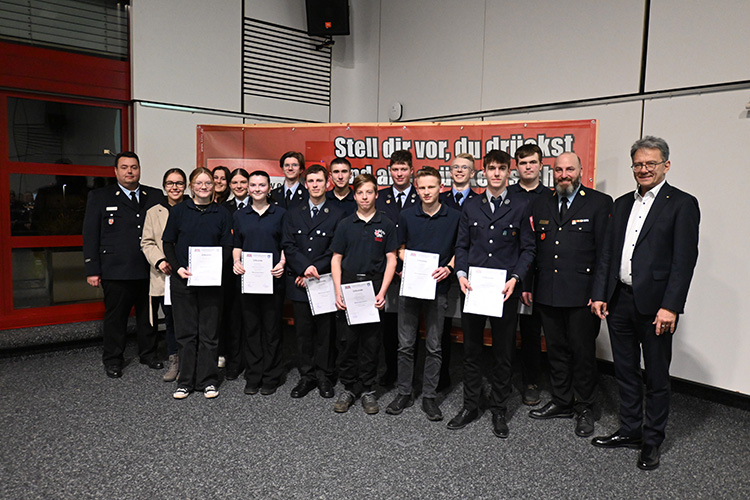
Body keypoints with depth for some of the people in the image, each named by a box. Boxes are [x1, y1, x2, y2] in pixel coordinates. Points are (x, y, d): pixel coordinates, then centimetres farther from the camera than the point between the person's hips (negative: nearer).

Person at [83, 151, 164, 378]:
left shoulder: (155, 196, 9)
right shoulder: (99, 197, 4)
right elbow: (90, 235, 1)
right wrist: (92, 270, -5)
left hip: (149, 270, 2)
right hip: (116, 271, -2)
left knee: (148, 314, 12)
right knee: (115, 316, 7)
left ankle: (148, 353, 29)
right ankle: (113, 360, 23)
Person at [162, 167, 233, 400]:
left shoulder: (222, 213, 5)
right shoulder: (178, 211, 5)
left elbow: (227, 246, 5)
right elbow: (168, 243, 6)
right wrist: (177, 267, -8)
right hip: (182, 279, 0)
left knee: (209, 332, 4)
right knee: (185, 332, 5)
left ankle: (208, 381, 16)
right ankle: (185, 381, 17)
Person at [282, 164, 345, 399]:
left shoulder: (337, 215, 2)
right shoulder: (294, 214, 12)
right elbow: (288, 246, 2)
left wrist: (315, 270, -12)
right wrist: (305, 267, -13)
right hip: (299, 284, 3)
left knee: (326, 332, 5)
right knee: (303, 332, 8)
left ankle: (325, 377, 18)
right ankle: (307, 376, 20)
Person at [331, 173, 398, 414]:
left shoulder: (386, 225, 3)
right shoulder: (345, 225, 6)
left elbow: (391, 260, 1)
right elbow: (336, 259, 6)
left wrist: (382, 293, -9)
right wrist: (338, 292, -4)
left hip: (374, 289, -1)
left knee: (371, 342, 5)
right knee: (347, 340, 5)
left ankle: (367, 390, 18)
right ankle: (348, 388, 18)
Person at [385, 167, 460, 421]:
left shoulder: (454, 217, 1)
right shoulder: (406, 216, 5)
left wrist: (448, 268, -11)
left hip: (437, 287, -1)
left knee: (434, 346, 6)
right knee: (405, 344, 7)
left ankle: (429, 396, 18)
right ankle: (404, 393, 20)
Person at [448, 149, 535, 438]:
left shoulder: (520, 207, 4)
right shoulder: (471, 207, 11)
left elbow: (527, 248, 2)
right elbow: (461, 245, 10)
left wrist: (515, 278, -12)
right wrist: (461, 274, -6)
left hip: (505, 290, -2)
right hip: (472, 288, 2)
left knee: (503, 352, 7)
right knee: (471, 350, 9)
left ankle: (499, 410, 21)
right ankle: (470, 406, 22)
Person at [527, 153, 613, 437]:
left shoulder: (599, 203, -2)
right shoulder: (541, 203, 10)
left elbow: (605, 251, -5)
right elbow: (532, 248, 10)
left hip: (582, 295, -4)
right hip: (547, 293, 4)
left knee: (583, 352, 6)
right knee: (556, 350, 14)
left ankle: (583, 409, 23)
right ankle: (561, 402, 30)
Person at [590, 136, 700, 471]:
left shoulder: (682, 204, -5)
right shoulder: (622, 204, 12)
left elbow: (684, 261, -12)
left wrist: (670, 307, -17)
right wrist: (599, 294, 5)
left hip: (655, 305, -5)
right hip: (619, 301, 6)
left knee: (656, 379, 8)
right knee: (625, 373, 16)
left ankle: (651, 441, 24)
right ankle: (629, 431, 31)